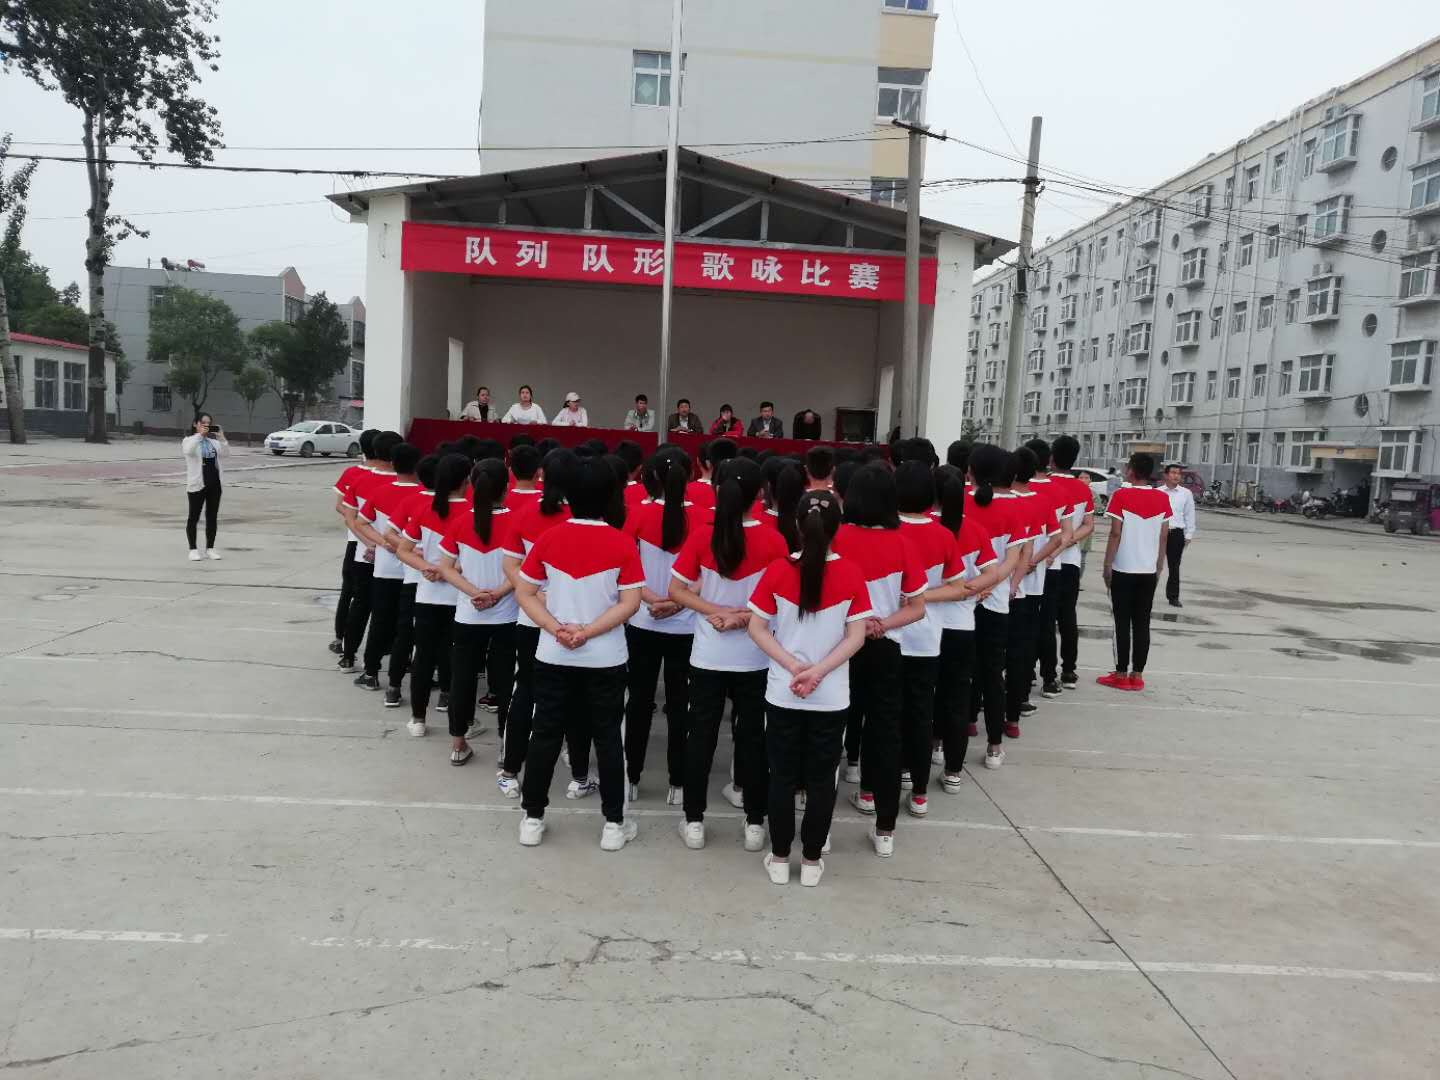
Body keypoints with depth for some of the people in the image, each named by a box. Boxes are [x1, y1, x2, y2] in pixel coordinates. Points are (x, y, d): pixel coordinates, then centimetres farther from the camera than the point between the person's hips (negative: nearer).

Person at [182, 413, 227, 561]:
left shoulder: (213, 441, 13)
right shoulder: (189, 440, -1)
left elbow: (225, 453, -1)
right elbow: (188, 450, -23)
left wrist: (221, 437, -11)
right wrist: (199, 434, -25)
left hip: (214, 483, 5)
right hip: (197, 484, -5)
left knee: (212, 517, 8)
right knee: (194, 517, 2)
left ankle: (210, 548, 17)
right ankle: (193, 549, 9)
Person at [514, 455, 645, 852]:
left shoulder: (548, 539, -4)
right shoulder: (623, 544, -9)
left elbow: (525, 593, -3)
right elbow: (630, 602, -13)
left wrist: (556, 629, -9)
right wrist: (588, 632, -13)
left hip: (553, 656, 2)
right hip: (606, 660, -1)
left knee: (545, 735, 13)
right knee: (607, 739, 10)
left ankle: (532, 818, 22)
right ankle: (614, 824, 17)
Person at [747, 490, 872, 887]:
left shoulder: (777, 571, -9)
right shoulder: (851, 574, -8)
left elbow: (756, 628, -9)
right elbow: (856, 637, -10)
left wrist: (793, 666, -10)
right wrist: (818, 671, -13)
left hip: (782, 694, 0)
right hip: (831, 698, 0)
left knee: (782, 777, 14)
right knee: (821, 780, 13)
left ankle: (779, 858, 23)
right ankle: (812, 860, 23)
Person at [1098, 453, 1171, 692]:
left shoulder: (1121, 496, -10)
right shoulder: (1163, 498, 3)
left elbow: (1116, 534, -12)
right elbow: (1164, 536, 6)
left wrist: (1107, 565, -5)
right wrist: (1159, 566, 16)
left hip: (1123, 569, -4)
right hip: (1149, 571, 4)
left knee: (1122, 623, 3)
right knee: (1142, 623, 9)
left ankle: (1121, 675, 6)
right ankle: (1137, 675, 12)